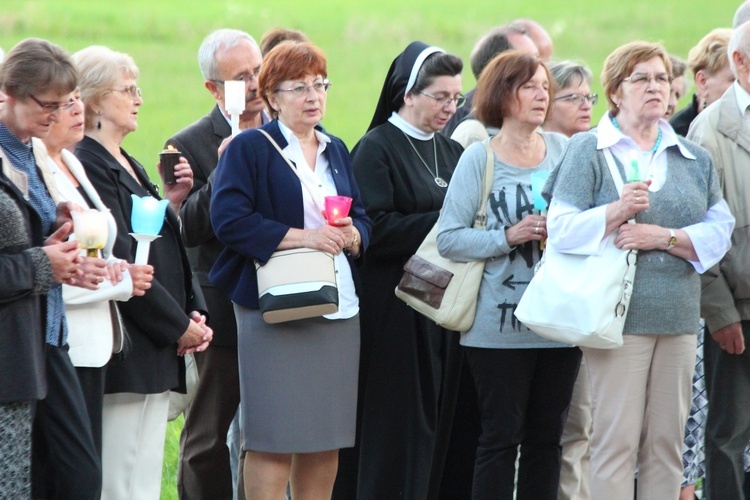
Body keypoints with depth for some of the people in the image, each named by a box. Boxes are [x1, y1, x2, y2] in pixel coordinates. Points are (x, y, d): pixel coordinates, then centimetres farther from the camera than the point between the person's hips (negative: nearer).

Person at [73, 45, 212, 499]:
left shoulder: (129, 166, 18)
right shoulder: (90, 167, -13)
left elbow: (169, 253, 18)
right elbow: (120, 263, -18)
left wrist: (193, 314, 3)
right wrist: (179, 326, -13)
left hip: (159, 349, 10)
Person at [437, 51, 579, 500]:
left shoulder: (563, 149, 8)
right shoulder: (479, 158, -3)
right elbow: (449, 239, -6)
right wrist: (509, 236, -17)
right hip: (501, 324, -4)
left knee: (548, 437, 8)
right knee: (502, 436, -1)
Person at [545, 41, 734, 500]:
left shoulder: (695, 159, 15)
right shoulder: (587, 150, 2)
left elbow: (719, 232, 5)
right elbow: (561, 229, -7)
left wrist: (665, 236, -11)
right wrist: (617, 212, -21)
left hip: (679, 317, 5)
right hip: (619, 314, -5)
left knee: (668, 441, 5)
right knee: (617, 440, -8)